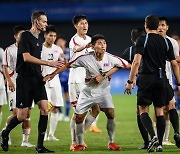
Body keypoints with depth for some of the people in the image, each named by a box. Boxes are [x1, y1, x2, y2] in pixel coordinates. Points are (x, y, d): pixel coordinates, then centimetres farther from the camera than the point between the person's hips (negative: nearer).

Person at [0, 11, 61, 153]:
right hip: (25, 78, -7)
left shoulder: (39, 40, 16)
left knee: (44, 109, -7)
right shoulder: (26, 36, -8)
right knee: (22, 116, -6)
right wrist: (48, 63, -21)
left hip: (37, 79, 7)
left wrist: (42, 75, 15)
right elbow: (26, 57, -19)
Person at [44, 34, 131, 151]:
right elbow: (67, 65, -8)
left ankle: (111, 142, -2)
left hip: (104, 91, 0)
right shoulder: (85, 59, -18)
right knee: (79, 117, -5)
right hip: (88, 91, 0)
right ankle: (80, 144, 15)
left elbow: (128, 66, -4)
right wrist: (53, 74, -12)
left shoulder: (111, 59, -15)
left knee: (111, 114, -19)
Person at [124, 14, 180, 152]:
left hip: (146, 78, -3)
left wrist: (130, 81, -10)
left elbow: (137, 61, -13)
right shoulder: (166, 42, 8)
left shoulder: (142, 40, -3)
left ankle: (153, 136, -18)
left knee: (143, 110, 4)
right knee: (159, 111, 8)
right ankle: (159, 144, 4)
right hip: (161, 79, 3)